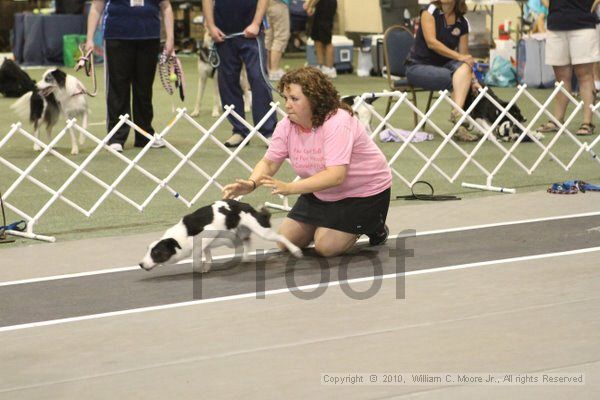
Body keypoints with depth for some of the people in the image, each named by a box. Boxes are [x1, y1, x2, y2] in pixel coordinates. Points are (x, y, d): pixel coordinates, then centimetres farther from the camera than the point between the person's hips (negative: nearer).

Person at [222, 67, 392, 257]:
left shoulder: (337, 123, -33)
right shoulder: (287, 126, -12)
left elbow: (336, 176, -42)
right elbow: (269, 162, -10)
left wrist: (290, 188, -51)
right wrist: (251, 183, -33)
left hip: (363, 191, -7)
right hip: (321, 191, 7)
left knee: (326, 246, -16)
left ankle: (374, 226, 10)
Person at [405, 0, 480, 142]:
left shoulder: (463, 23, 3)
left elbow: (464, 56, 1)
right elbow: (431, 42, -19)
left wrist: (471, 78, -15)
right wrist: (459, 56, -24)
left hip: (443, 66, 4)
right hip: (418, 66, -4)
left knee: (464, 68, -29)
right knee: (457, 79, -28)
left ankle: (457, 114, -43)